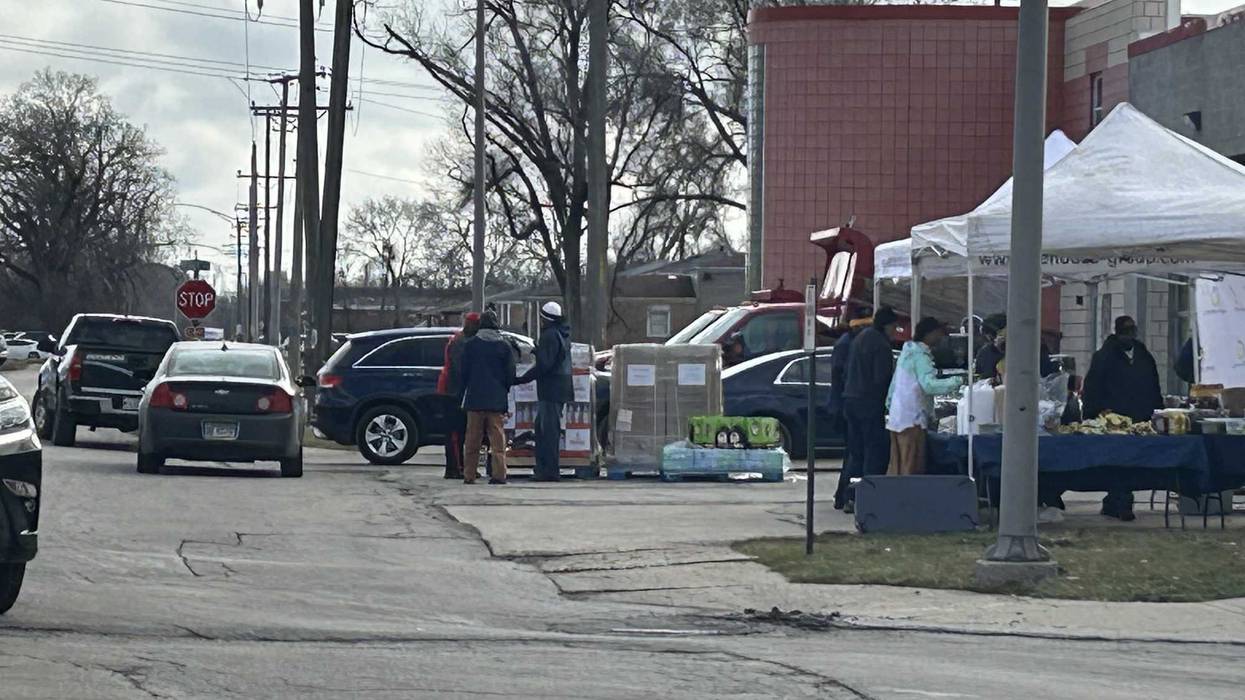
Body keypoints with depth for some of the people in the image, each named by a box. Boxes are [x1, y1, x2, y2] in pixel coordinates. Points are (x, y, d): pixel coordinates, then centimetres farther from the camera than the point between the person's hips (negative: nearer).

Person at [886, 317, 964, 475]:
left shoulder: (907, 352, 16)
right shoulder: (920, 356, -12)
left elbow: (893, 385, 20)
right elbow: (929, 385, -24)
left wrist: (889, 405, 24)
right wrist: (957, 382, -25)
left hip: (896, 418, 9)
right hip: (912, 419, -9)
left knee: (895, 467, 9)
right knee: (911, 468, -10)